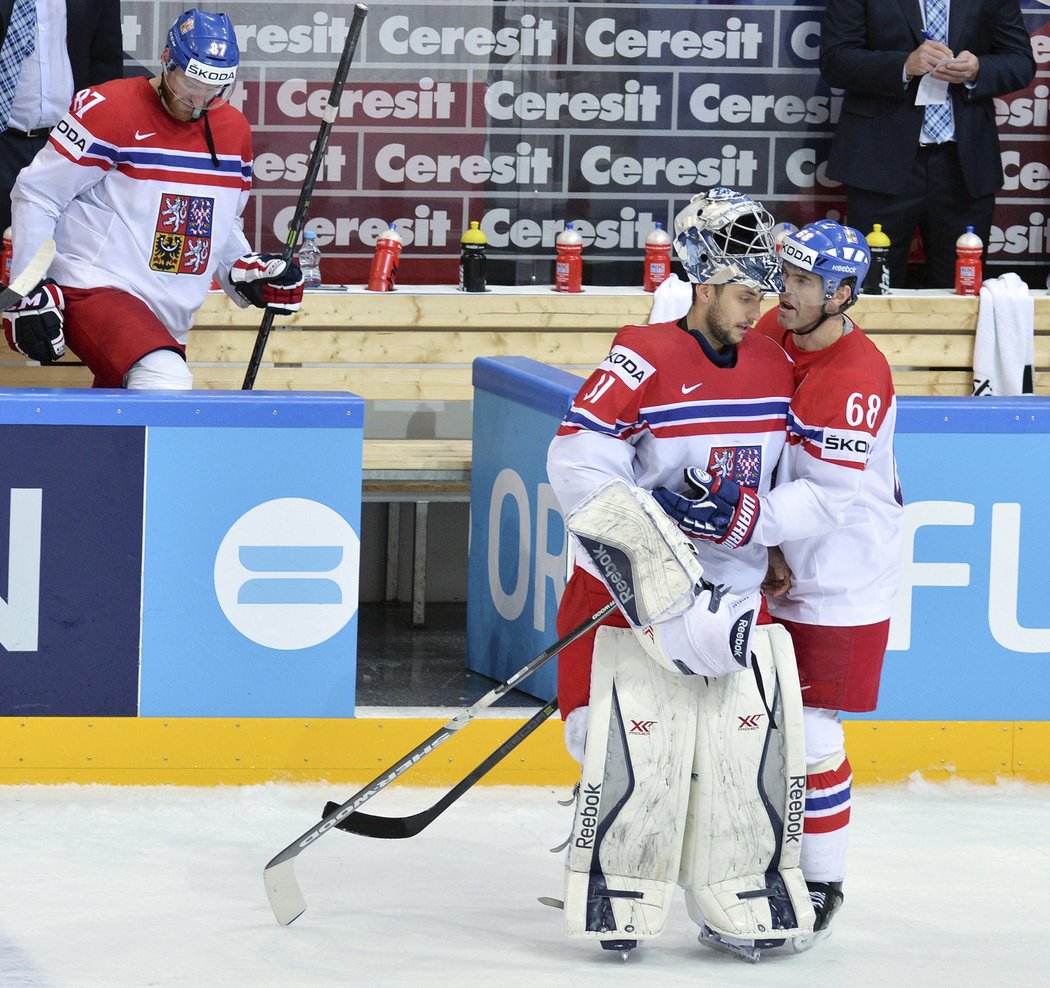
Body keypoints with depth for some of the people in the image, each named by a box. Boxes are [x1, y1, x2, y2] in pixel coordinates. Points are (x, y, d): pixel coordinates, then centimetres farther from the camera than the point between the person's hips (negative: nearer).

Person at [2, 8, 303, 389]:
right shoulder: (108, 110, -10)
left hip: (167, 322, 8)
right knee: (166, 384, -32)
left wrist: (244, 272, 7)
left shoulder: (234, 131, 12)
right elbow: (36, 195, -6)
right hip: (92, 291, -8)